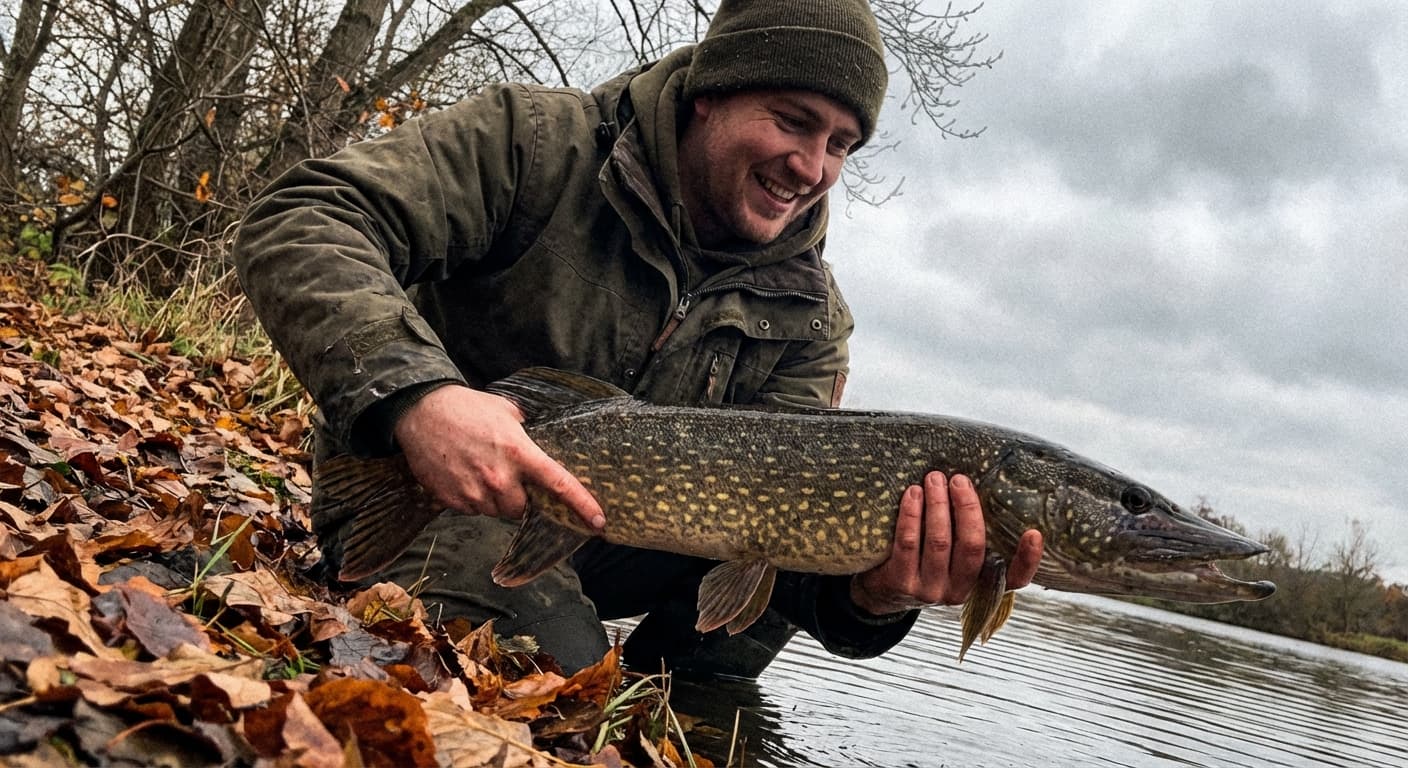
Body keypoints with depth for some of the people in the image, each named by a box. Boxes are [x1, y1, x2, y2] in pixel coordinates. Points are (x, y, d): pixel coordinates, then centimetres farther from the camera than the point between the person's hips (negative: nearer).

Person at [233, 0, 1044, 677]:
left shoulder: (808, 315, -3)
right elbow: (297, 221, -23)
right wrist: (412, 387, -43)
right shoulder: (538, 140, -15)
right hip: (430, 495, -4)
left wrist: (867, 593, -38)